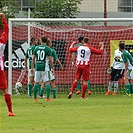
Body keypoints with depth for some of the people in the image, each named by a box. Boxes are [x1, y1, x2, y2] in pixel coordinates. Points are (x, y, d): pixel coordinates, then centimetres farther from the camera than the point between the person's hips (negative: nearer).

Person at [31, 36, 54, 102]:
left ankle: (35, 98, 12)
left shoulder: (36, 48, 6)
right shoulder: (48, 49, -4)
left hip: (37, 67, 3)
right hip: (44, 67, -3)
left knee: (36, 83, 11)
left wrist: (32, 68, 14)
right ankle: (48, 98, -6)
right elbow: (50, 60, -8)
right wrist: (52, 68, 0)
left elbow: (33, 58, 8)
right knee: (47, 82, 1)